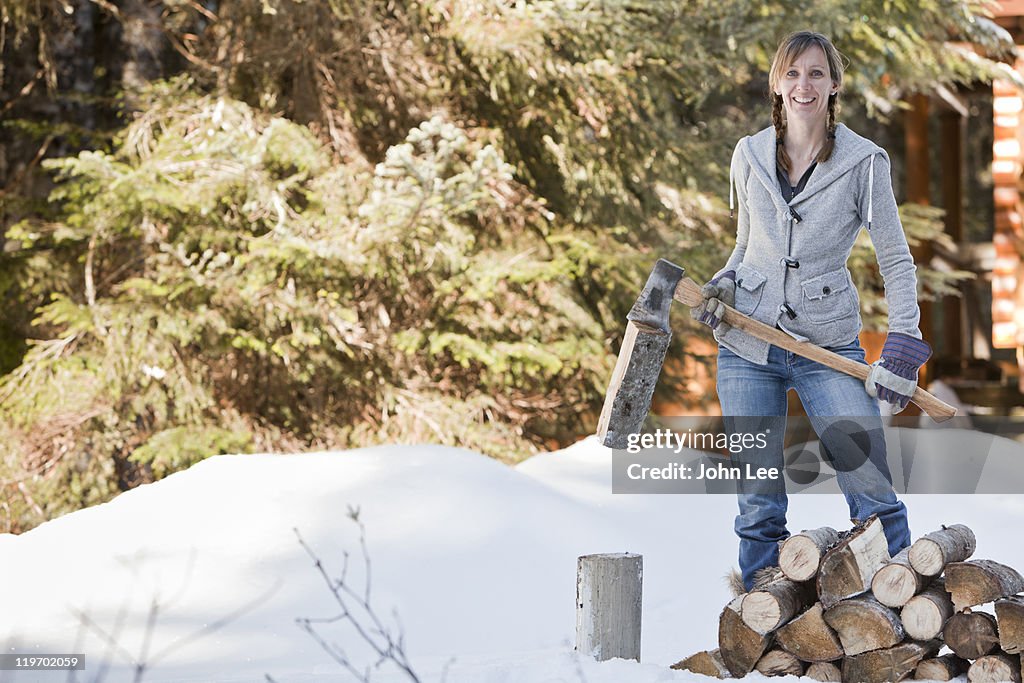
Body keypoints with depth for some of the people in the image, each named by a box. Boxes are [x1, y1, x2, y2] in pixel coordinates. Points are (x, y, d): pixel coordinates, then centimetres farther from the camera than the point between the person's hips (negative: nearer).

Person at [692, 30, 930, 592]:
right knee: (758, 504, 3)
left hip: (829, 347, -2)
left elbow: (896, 261, 1)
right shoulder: (750, 155, 5)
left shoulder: (864, 162, -3)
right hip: (747, 344, 2)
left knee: (872, 491, -10)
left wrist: (903, 348, -9)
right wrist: (723, 286, -1)